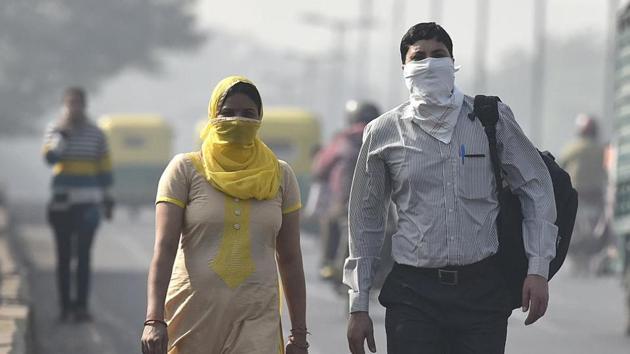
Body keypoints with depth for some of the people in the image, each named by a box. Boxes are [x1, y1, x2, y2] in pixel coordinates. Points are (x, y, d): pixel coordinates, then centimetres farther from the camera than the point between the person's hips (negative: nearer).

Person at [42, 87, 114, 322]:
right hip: (62, 202, 1)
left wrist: (107, 198, 10)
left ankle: (81, 305, -9)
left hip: (88, 203, -1)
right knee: (63, 256, 4)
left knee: (83, 255, -8)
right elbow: (50, 157, -12)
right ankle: (65, 305, 11)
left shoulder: (95, 134, 6)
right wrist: (63, 134, -21)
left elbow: (105, 167, 11)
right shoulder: (55, 130, 4)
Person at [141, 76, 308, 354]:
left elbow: (290, 260, 12)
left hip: (257, 320, 1)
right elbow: (164, 248, -7)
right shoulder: (185, 170, 1)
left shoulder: (280, 176, 9)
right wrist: (154, 319, -18)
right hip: (195, 315, -1)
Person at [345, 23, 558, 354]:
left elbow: (536, 187, 8)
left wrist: (538, 268, -1)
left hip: (482, 287, 0)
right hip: (413, 293, 0)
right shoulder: (383, 133, 4)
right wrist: (359, 306, 10)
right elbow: (365, 221, 10)